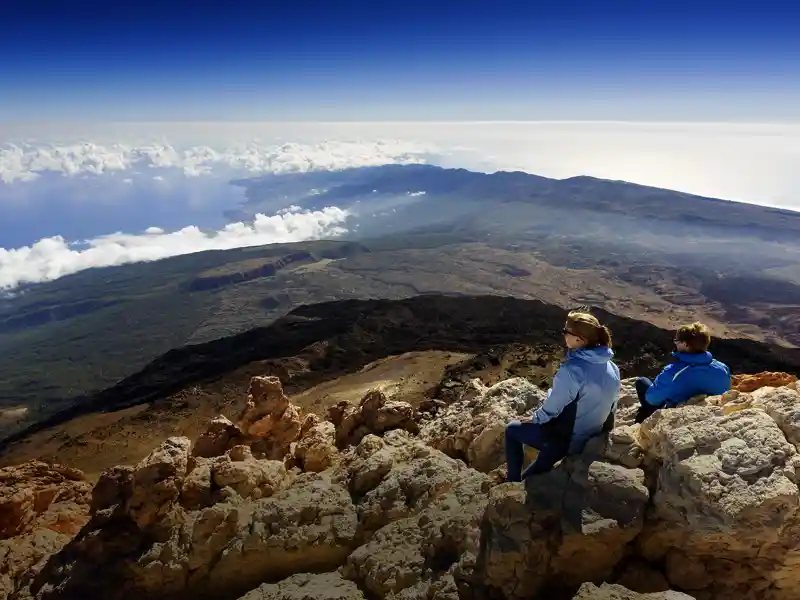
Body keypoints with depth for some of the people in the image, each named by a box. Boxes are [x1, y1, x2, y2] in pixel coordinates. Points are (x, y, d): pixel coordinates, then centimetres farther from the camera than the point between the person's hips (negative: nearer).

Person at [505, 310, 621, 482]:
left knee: (512, 430, 15)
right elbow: (611, 406, 7)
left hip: (566, 438, -7)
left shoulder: (572, 370, -30)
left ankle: (513, 484, 23)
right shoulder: (612, 369, -6)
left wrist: (534, 418, 1)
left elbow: (553, 406, -19)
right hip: (593, 439, 7)